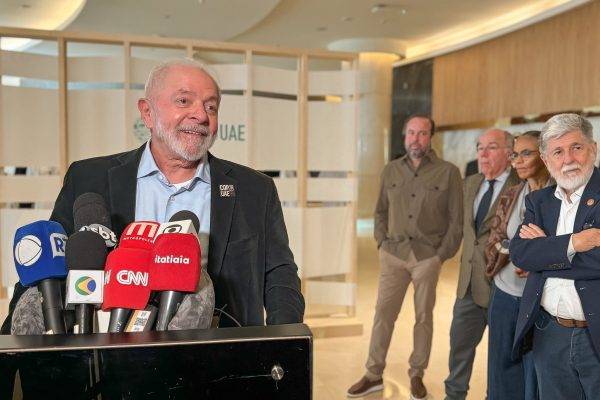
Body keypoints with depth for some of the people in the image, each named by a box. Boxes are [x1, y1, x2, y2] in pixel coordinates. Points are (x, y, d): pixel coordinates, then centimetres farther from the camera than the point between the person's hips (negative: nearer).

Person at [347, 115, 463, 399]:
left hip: (428, 256, -2)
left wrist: (442, 255, -5)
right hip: (393, 254, 2)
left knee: (423, 317, 8)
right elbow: (381, 211, 16)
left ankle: (417, 375, 22)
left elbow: (457, 219, -1)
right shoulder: (391, 170, 9)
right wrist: (382, 243, 5)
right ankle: (374, 375, 14)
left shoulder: (448, 172, -1)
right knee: (383, 313, 3)